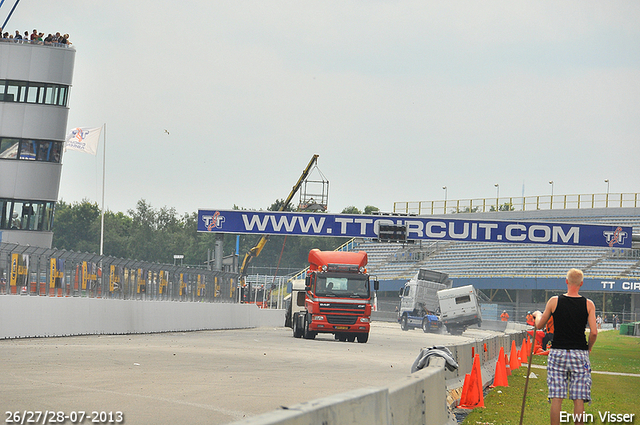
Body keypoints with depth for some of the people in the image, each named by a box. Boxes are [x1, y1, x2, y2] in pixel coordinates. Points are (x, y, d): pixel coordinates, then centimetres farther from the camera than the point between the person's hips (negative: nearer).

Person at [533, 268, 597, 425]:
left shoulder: (554, 301, -1)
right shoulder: (588, 304, -2)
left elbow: (539, 325, 8)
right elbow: (594, 332, -8)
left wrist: (538, 315, 30)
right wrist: (588, 347, 12)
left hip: (557, 353, 0)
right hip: (579, 354, 0)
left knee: (556, 398, 0)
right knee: (579, 399, 1)